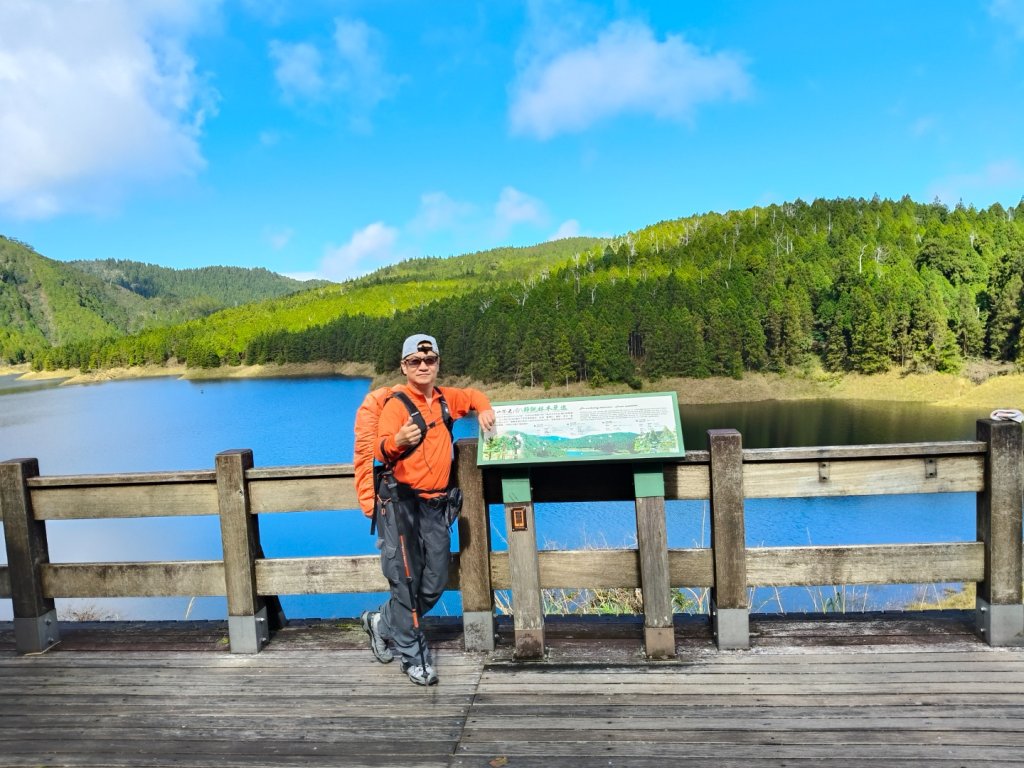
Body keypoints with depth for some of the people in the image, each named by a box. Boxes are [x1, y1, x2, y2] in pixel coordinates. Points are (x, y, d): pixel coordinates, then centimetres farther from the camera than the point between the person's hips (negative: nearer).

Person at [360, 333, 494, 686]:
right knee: (406, 581, -4)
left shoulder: (445, 398, 11)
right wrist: (397, 441, -41)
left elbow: (473, 396, 32)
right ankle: (414, 656, 14)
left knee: (434, 585, 10)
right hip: (402, 502, -6)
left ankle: (381, 623, 32)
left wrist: (484, 409, 11)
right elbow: (380, 451, -19)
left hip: (436, 504, 6)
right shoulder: (397, 404, -8)